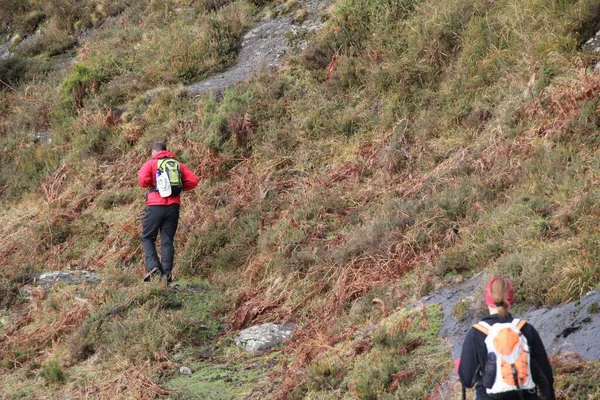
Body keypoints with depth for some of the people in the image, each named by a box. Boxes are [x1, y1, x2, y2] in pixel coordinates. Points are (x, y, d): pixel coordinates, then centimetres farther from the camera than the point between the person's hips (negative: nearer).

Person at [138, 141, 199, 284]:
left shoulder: (151, 163, 2)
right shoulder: (178, 165, 14)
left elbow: (142, 180, -14)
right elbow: (193, 180, 4)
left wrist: (150, 185, 7)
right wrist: (179, 187, 14)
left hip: (156, 205, -3)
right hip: (174, 206, 3)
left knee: (147, 237, 8)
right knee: (167, 240, 7)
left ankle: (152, 265, -11)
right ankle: (166, 273, -1)